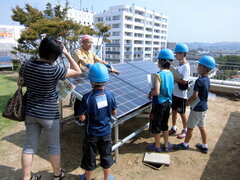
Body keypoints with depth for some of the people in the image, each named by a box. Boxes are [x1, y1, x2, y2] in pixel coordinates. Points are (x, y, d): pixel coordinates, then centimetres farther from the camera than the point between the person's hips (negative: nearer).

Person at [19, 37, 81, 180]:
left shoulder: (27, 66, -5)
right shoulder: (53, 70, -23)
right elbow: (78, 71, -12)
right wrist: (67, 53, -8)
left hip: (30, 112, 6)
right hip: (49, 114, -5)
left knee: (30, 146, 18)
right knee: (54, 146, 15)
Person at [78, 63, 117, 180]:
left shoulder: (87, 98, -23)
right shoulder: (109, 95, -13)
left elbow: (82, 118, -18)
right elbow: (114, 113, -1)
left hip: (91, 133, -2)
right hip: (106, 132, 2)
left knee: (89, 157, 19)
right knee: (106, 156, 20)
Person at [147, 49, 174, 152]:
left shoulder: (158, 75, -21)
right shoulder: (170, 74, 2)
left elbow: (156, 92, -28)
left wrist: (150, 94, -6)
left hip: (159, 103, -7)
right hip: (168, 102, 7)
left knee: (156, 125, 11)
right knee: (165, 124, 20)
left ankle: (157, 146, 25)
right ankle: (166, 145, 32)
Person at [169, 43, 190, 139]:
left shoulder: (186, 66, -19)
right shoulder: (179, 64, 6)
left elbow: (184, 81, -24)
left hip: (181, 94, -8)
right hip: (175, 92, 8)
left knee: (182, 113, 8)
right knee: (174, 110, 17)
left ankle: (185, 130, 27)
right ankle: (174, 128, 33)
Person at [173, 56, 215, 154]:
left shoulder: (199, 81, -23)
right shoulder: (207, 80, 4)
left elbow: (195, 96, -25)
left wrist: (186, 102, -10)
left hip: (197, 108, -8)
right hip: (204, 107, 8)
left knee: (190, 127, 7)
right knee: (201, 127, 18)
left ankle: (185, 144, 23)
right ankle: (204, 146, 30)